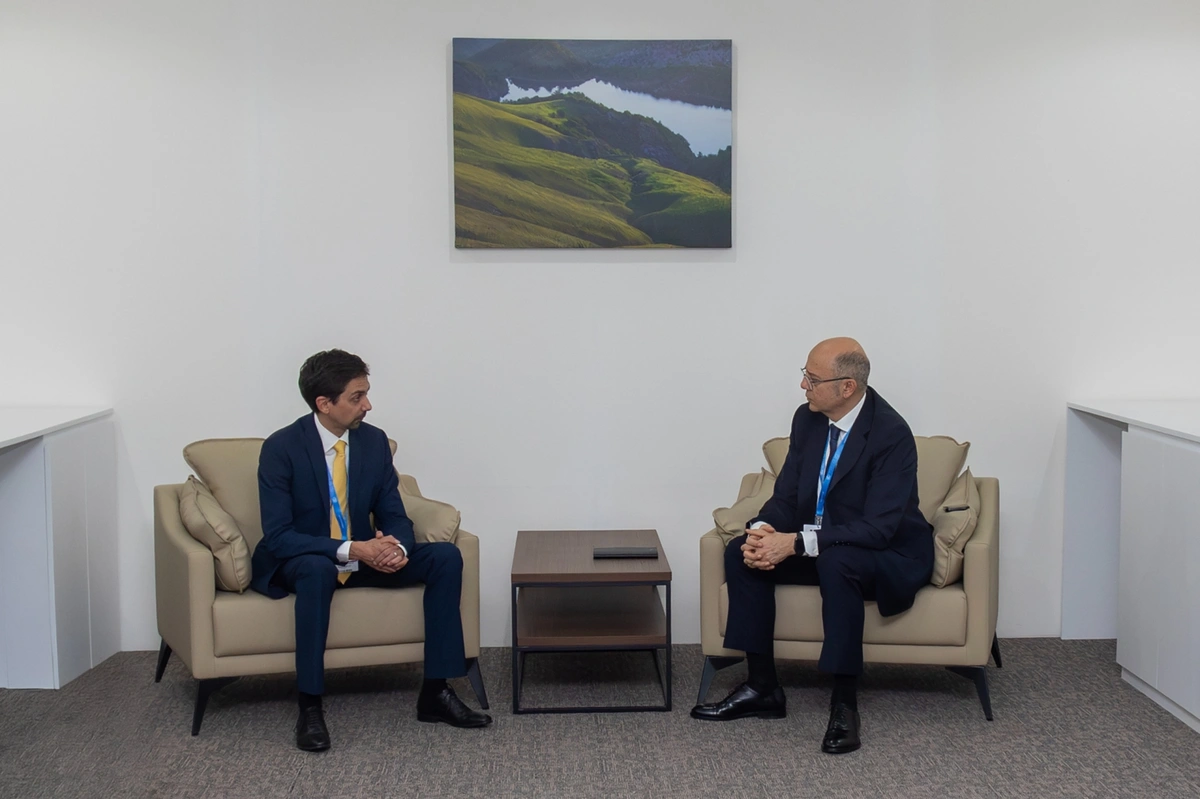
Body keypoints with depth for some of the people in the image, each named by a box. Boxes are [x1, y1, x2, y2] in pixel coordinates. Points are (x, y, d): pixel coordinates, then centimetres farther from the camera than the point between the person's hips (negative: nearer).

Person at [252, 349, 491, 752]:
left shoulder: (374, 441, -4)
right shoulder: (281, 448, -18)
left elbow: (393, 514, 2)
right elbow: (278, 536, -22)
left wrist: (397, 547, -23)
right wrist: (351, 549, -33)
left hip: (362, 555, 5)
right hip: (300, 563, -5)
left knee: (446, 556, -14)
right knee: (317, 569, -40)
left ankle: (435, 692, -12)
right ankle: (310, 707, -30)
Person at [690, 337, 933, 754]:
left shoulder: (891, 434, -24)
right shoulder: (808, 418, -3)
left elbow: (878, 528, -30)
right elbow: (787, 496, 2)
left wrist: (795, 543, -35)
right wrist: (763, 530, -22)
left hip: (890, 556, -7)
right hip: (819, 547, 7)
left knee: (837, 560, -38)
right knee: (741, 552, -12)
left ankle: (844, 704, -29)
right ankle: (762, 687, -6)